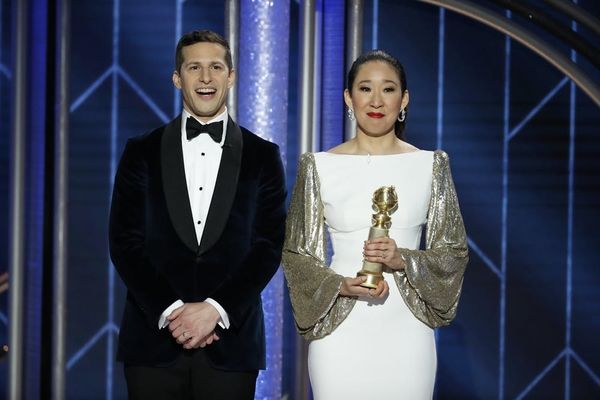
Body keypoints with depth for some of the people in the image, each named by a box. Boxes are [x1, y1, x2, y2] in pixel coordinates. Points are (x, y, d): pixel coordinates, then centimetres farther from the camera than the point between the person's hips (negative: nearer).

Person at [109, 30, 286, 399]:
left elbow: (270, 244, 0)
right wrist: (171, 311, -10)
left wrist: (214, 309, -11)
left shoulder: (262, 156, 7)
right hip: (154, 338, 0)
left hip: (230, 344, 0)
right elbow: (125, 242, 1)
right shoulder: (142, 153, 7)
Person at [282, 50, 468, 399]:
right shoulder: (319, 166, 2)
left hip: (405, 333, 1)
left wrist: (404, 261, -14)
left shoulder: (431, 164, 3)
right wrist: (340, 285, -14)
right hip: (340, 332, 0)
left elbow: (455, 251, 5)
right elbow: (296, 253, 4)